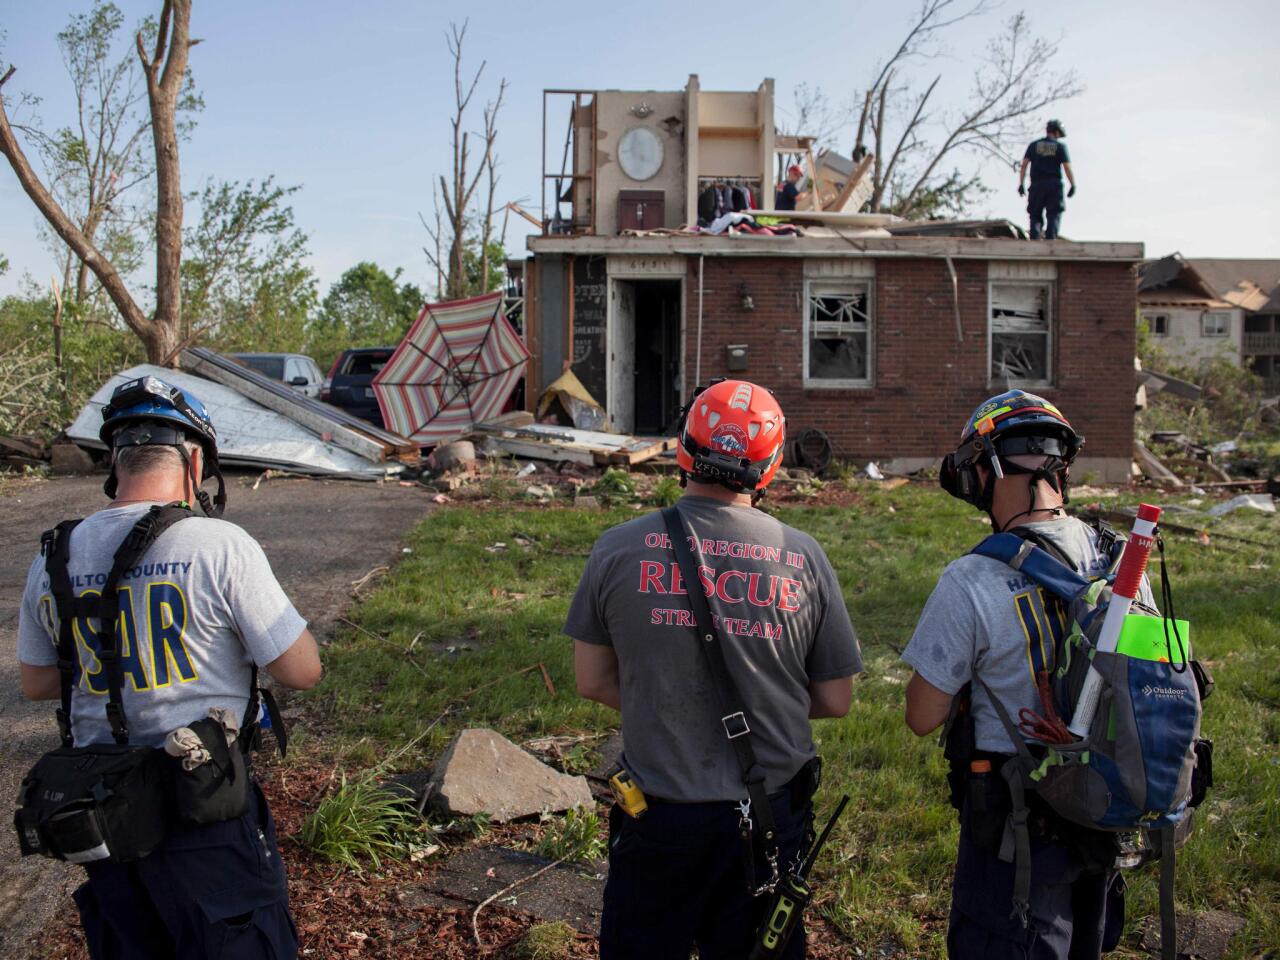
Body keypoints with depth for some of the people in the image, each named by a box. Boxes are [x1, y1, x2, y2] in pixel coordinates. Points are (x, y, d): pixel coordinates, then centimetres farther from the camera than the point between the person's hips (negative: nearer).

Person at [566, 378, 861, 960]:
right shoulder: (804, 557, -8)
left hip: (657, 818, 0)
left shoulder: (619, 549, -10)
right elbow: (835, 701, -1)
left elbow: (593, 682, 0)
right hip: (770, 817, 1)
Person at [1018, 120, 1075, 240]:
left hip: (1037, 185, 2)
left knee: (1035, 216, 6)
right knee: (1054, 216, 0)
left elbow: (1024, 165, 3)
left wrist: (1021, 184, 4)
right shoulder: (1060, 146, 4)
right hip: (1054, 185, -2)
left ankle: (1034, 240, -9)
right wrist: (1073, 185, 4)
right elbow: (1067, 168, -2)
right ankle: (1050, 239, -13)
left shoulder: (1033, 145, 11)